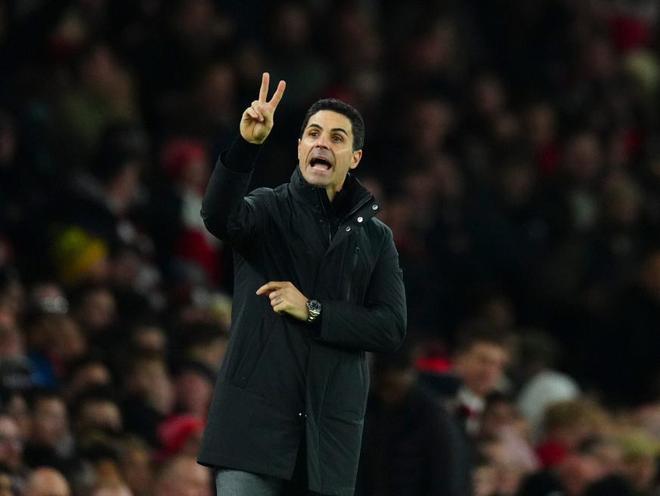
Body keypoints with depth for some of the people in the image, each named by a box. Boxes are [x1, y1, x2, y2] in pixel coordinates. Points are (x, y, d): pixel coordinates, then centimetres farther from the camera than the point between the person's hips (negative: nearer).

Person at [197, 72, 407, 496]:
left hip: (331, 425, 3)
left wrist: (313, 312, -7)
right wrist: (247, 144, -33)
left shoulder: (375, 237, 13)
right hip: (256, 412, -3)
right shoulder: (269, 210, 5)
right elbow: (219, 216, -19)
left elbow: (392, 328, 4)